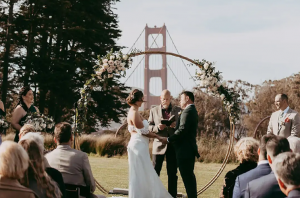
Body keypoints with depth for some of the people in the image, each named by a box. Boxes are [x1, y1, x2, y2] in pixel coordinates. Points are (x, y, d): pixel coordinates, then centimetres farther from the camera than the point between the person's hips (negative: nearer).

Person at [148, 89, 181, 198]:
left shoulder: (178, 110, 6)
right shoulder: (154, 110, 6)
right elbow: (148, 127, 3)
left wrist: (176, 125, -16)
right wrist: (157, 127, -17)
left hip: (173, 145, 0)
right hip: (159, 145, 0)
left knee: (172, 173, 4)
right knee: (155, 172, 2)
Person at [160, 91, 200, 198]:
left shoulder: (188, 111, -15)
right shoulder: (193, 111, 18)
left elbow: (182, 130, -22)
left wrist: (168, 139, -14)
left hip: (185, 150, -11)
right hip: (190, 149, 11)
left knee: (187, 176, -8)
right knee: (189, 175, 15)